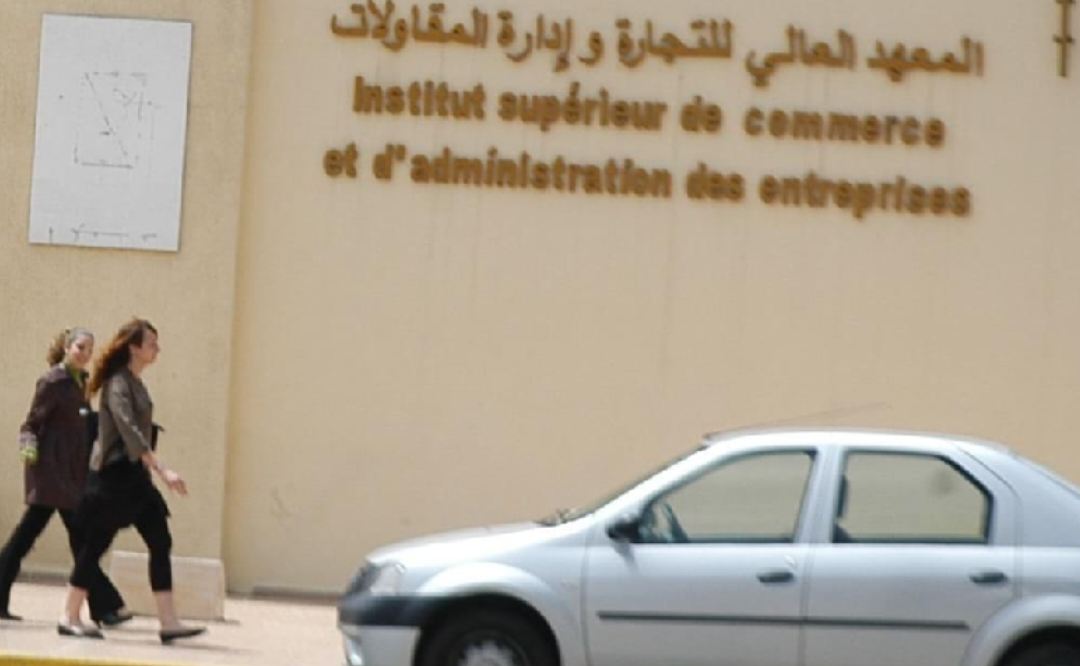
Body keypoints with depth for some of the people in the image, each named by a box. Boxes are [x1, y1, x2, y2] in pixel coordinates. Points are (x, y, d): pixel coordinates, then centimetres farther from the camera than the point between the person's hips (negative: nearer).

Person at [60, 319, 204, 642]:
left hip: (134, 474, 9)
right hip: (114, 473, -9)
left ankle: (169, 623, -1)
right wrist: (163, 470, -33)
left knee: (160, 543, 1)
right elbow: (128, 430, -27)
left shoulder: (136, 383, 13)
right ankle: (70, 618, 10)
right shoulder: (118, 384, -15)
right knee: (96, 545, -1)